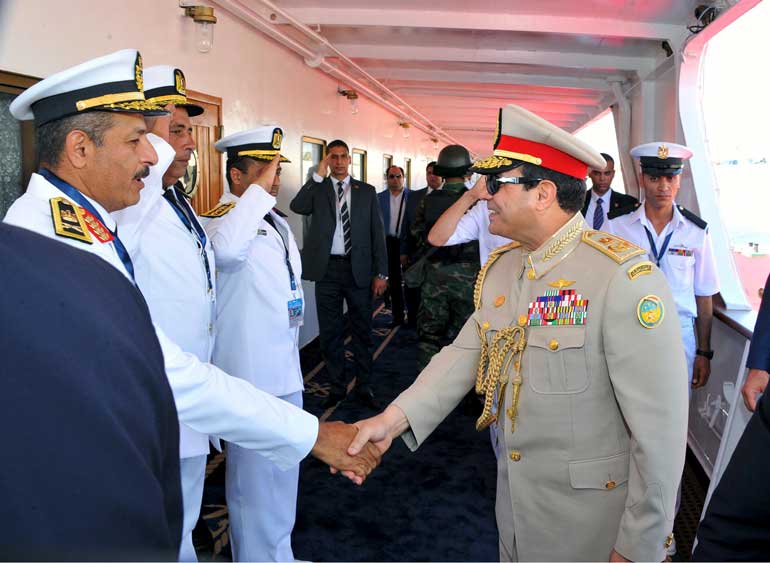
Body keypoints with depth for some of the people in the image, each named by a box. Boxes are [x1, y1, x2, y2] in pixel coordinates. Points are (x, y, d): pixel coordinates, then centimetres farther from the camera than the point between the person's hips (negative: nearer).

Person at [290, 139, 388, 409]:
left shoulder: (366, 191, 7)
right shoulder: (317, 189, 6)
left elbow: (377, 233, 4)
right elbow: (297, 207, -15)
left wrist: (381, 273, -2)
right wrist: (319, 175, -15)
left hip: (359, 269, 0)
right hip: (328, 269, 0)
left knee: (362, 332, 9)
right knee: (330, 332, 10)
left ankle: (364, 387, 22)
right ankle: (337, 387, 24)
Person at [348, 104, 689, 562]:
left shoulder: (624, 278, -24)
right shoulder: (500, 266, 2)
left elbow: (660, 426, -23)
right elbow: (466, 352, -1)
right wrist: (395, 418, -16)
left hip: (590, 517, -6)